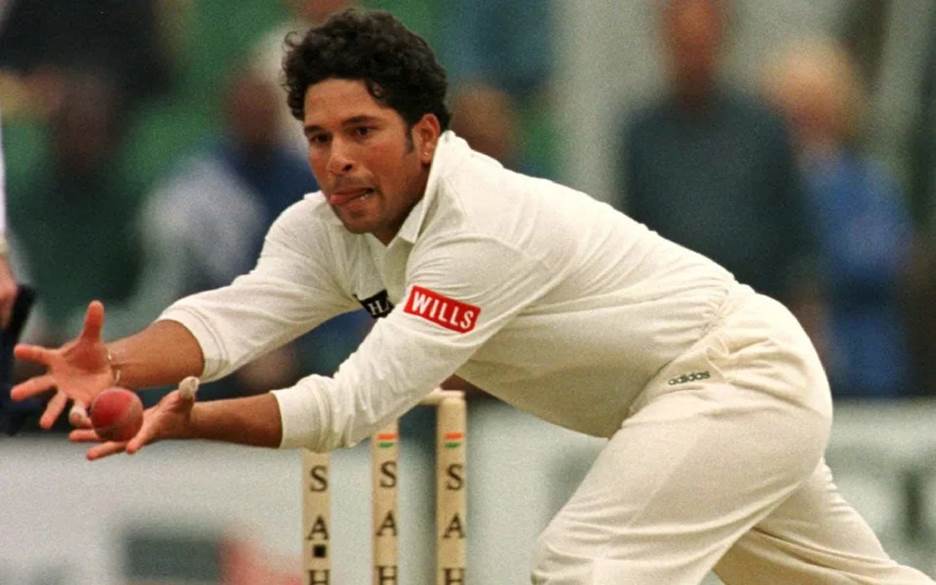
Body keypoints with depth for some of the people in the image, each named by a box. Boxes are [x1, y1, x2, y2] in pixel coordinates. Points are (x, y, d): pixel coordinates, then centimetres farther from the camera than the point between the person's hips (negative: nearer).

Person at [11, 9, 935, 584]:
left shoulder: (485, 227, -32)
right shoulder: (330, 228, -7)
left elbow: (363, 402, -37)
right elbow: (234, 314, -24)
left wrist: (187, 422, -44)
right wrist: (114, 364, -43)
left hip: (744, 372, -9)